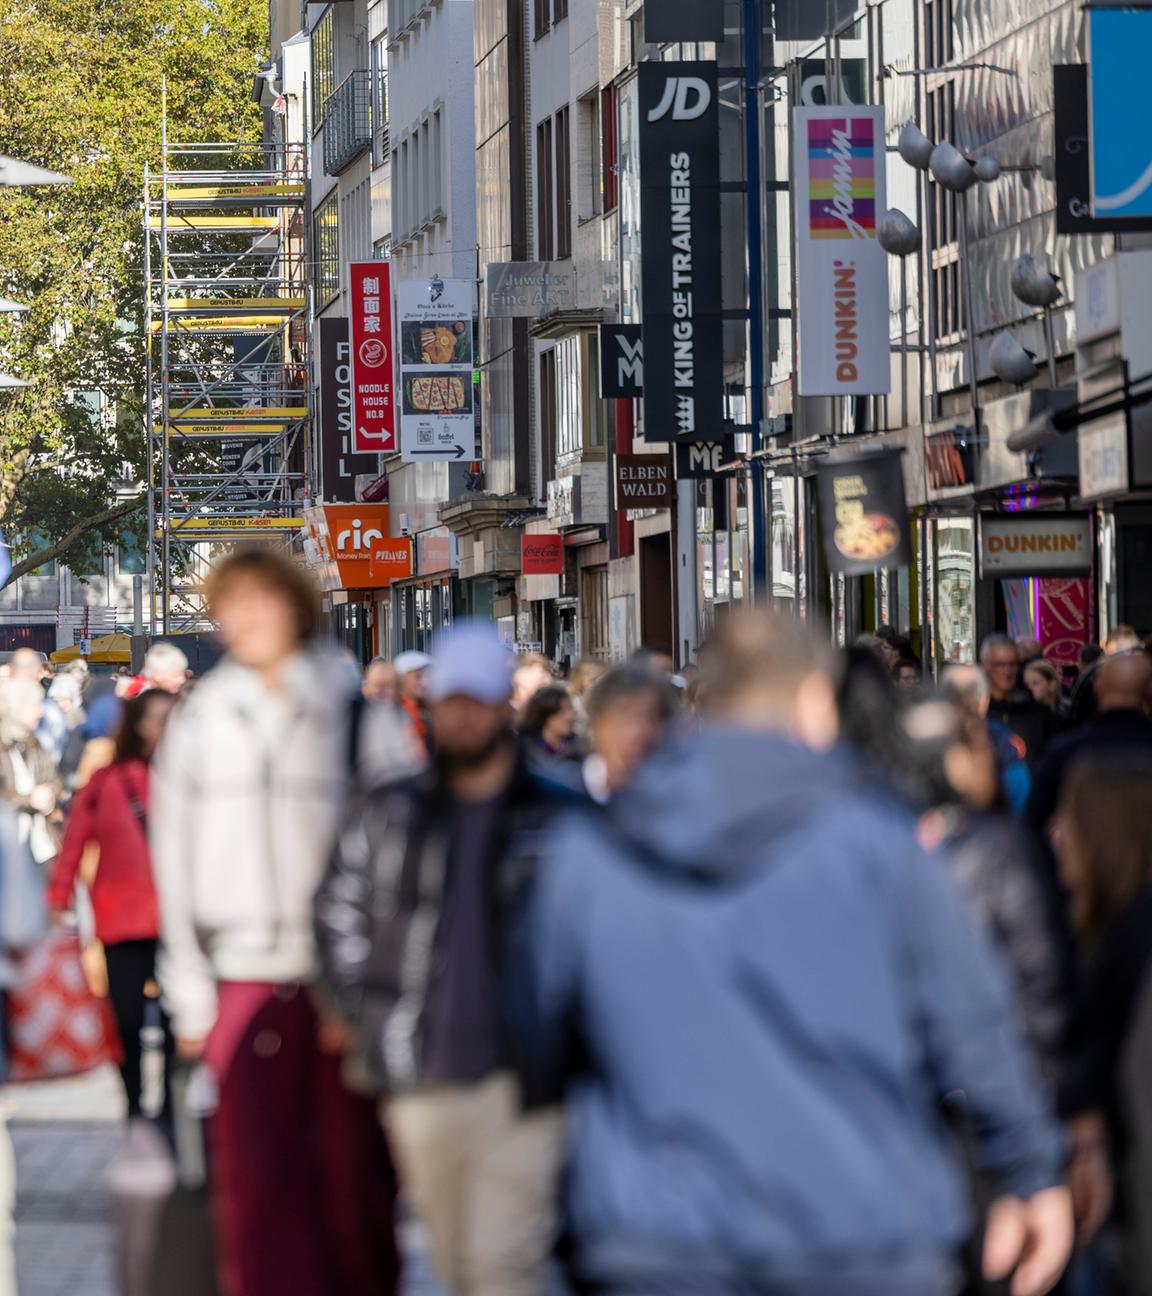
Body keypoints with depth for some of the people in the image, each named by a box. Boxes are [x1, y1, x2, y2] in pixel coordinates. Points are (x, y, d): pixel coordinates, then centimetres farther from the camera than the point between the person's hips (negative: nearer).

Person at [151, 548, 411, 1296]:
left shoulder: (360, 718, 1)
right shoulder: (198, 724, 7)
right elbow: (175, 863, 10)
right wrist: (190, 993, 4)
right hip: (244, 981, 1)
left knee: (356, 1175, 4)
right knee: (256, 1178, -4)